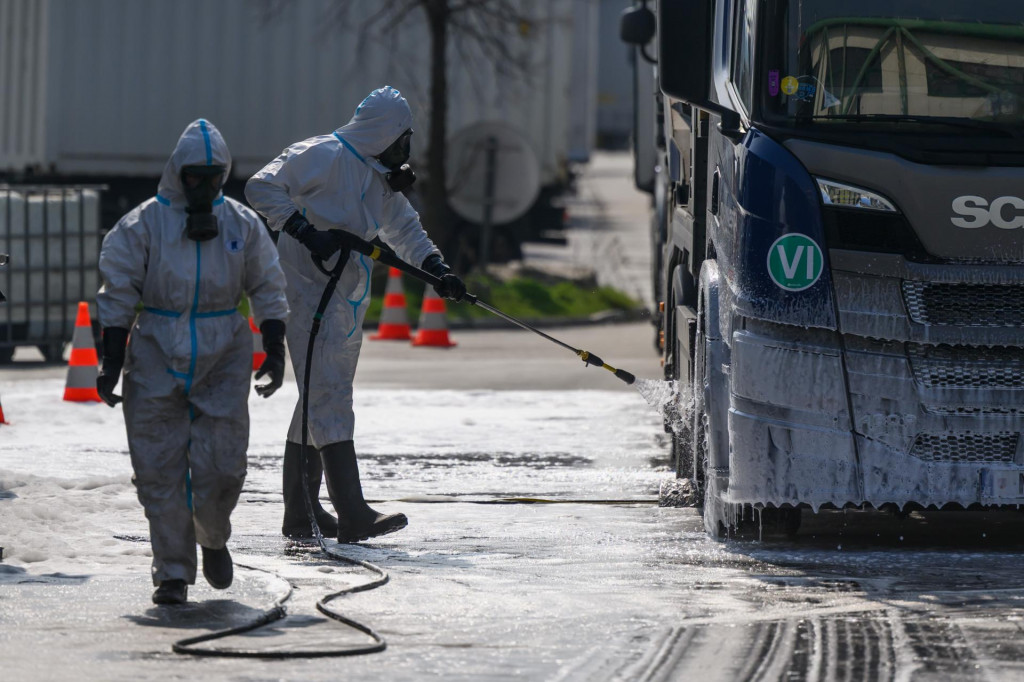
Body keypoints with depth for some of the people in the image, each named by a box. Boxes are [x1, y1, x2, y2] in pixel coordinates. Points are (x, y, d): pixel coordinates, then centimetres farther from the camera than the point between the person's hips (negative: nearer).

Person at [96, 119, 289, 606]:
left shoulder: (243, 225, 5)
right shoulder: (144, 224, -3)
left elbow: (268, 291, 13)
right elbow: (118, 295, 0)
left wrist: (275, 351, 5)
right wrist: (111, 363, -4)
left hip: (223, 363, 1)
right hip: (158, 359, -1)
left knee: (219, 465, -5)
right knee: (160, 469, -3)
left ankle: (212, 538, 26)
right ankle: (173, 572, 5)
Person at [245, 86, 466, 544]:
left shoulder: (379, 176, 17)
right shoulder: (324, 156, -12)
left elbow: (404, 229, 24)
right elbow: (261, 188, -16)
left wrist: (437, 269, 7)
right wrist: (305, 231, -24)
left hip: (347, 300, 10)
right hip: (310, 294, -10)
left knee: (320, 401, 14)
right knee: (330, 399, -15)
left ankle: (300, 514, 22)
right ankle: (352, 516, -22)